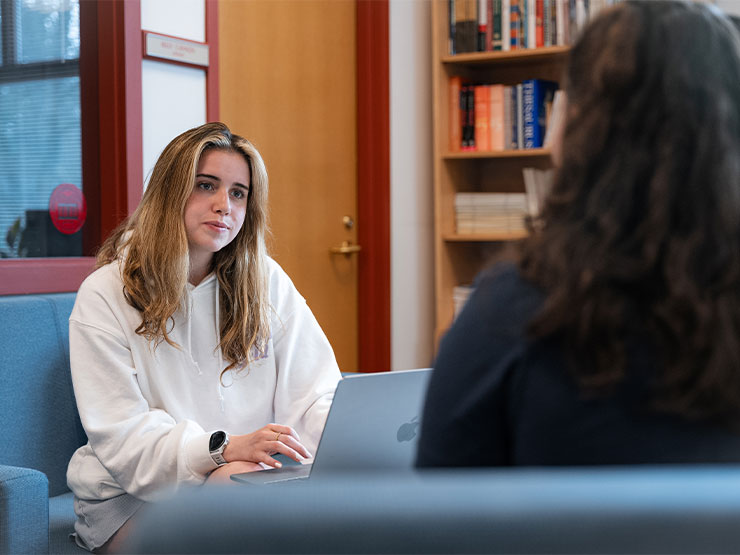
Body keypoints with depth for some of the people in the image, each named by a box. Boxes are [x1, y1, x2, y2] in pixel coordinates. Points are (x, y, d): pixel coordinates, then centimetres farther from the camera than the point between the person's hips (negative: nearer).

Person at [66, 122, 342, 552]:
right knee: (242, 481, -35)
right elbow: (121, 437, -14)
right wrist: (222, 449, -31)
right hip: (132, 500, -4)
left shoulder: (267, 283, 7)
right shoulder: (105, 296, -6)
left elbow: (315, 395, 1)